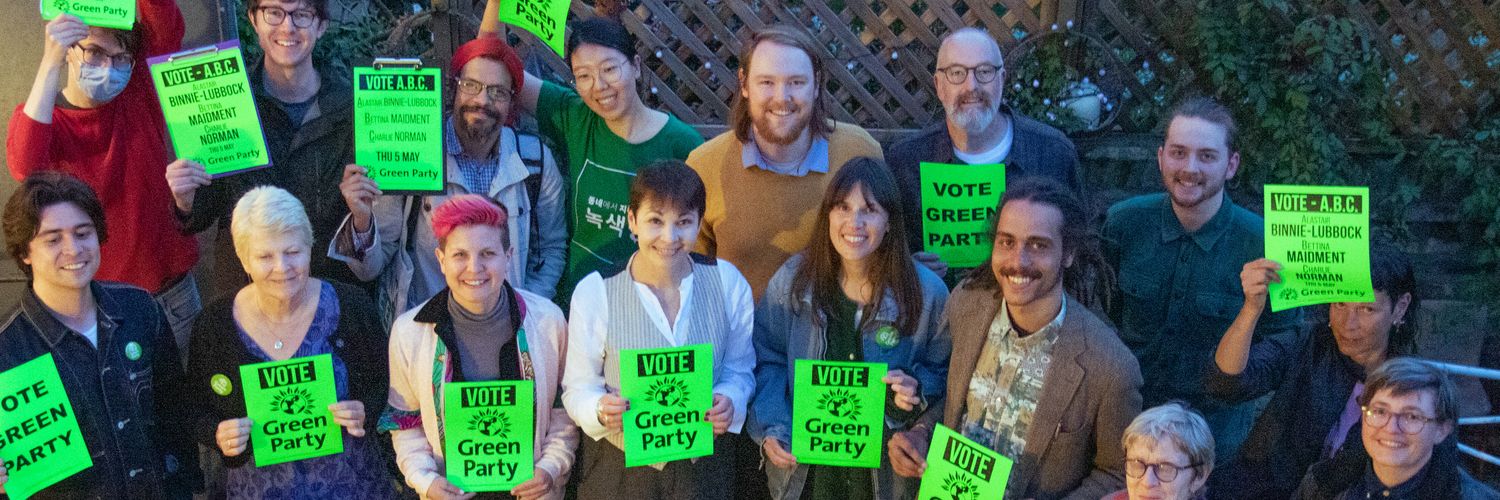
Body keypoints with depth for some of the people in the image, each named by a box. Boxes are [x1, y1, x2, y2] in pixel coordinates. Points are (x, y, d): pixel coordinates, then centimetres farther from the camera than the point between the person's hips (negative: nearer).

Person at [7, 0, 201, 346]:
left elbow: (167, 29, -19)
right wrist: (50, 64, -39)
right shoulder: (38, 116, -9)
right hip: (99, 296, -2)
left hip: (174, 283, 2)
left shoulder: (136, 93, -3)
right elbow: (25, 168, -32)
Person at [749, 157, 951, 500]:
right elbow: (766, 359, 0)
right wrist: (770, 429, -13)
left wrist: (917, 390, -19)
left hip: (885, 468, 0)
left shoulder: (926, 291, -10)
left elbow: (942, 372, 2)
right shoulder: (794, 279, -7)